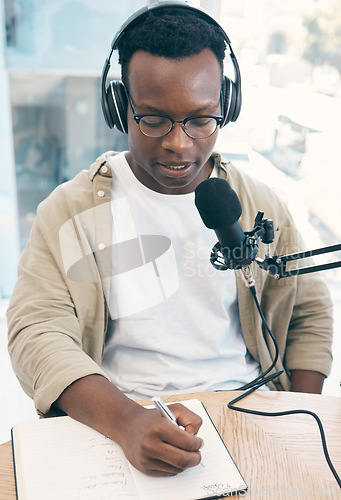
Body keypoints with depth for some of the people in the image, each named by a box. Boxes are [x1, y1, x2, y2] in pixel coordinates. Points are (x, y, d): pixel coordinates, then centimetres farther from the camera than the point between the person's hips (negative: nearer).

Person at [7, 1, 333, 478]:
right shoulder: (70, 210, -1)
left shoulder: (258, 206, 7)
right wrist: (126, 420, -27)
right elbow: (37, 330, -10)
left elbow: (310, 313, 15)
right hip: (114, 420, -2)